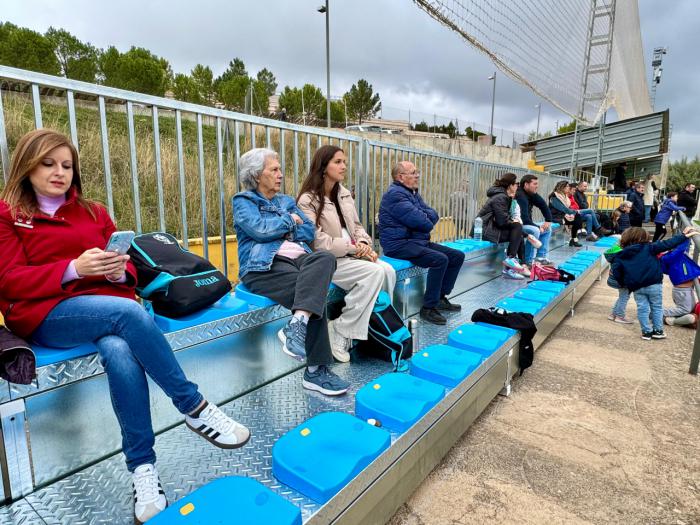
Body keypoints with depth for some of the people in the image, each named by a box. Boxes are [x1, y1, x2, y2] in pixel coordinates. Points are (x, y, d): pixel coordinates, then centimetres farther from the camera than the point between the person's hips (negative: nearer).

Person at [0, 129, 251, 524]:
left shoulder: (94, 212, 18)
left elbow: (127, 273, 15)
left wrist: (119, 271, -11)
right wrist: (73, 269, -19)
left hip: (106, 306, 3)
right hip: (46, 315, -3)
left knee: (120, 352, -33)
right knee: (129, 312, -35)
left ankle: (142, 466, -25)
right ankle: (194, 408, -24)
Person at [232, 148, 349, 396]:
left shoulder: (286, 200, 28)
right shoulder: (243, 201, 12)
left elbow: (309, 231, 15)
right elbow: (260, 229, -10)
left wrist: (282, 230, 0)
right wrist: (289, 220, 5)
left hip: (297, 258, 5)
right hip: (263, 266, -5)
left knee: (325, 257, -32)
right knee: (315, 292, -31)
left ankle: (297, 324, -46)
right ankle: (316, 370, -26)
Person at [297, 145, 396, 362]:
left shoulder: (344, 194, 14)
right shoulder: (308, 200, -9)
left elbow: (357, 226, 15)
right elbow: (318, 241, -16)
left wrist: (365, 245, -7)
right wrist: (353, 247, -18)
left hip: (351, 254, 7)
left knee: (388, 270, -19)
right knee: (375, 272, -26)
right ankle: (339, 333, -17)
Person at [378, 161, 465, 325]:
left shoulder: (414, 193, 19)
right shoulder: (395, 194, -13)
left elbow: (434, 215, 9)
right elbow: (420, 222, -22)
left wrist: (423, 218, -13)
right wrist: (427, 220, 1)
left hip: (418, 241, 10)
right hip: (399, 244, -10)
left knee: (457, 256, 4)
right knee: (440, 259, -29)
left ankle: (440, 298, 12)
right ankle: (428, 307, -18)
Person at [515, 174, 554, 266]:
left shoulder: (532, 194, 5)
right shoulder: (520, 196, -24)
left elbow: (543, 205, 14)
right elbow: (524, 218, -28)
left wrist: (548, 220, 3)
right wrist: (538, 227, -18)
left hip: (526, 223, 11)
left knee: (547, 229, 15)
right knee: (535, 231, -32)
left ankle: (540, 257, 11)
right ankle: (529, 261, -20)